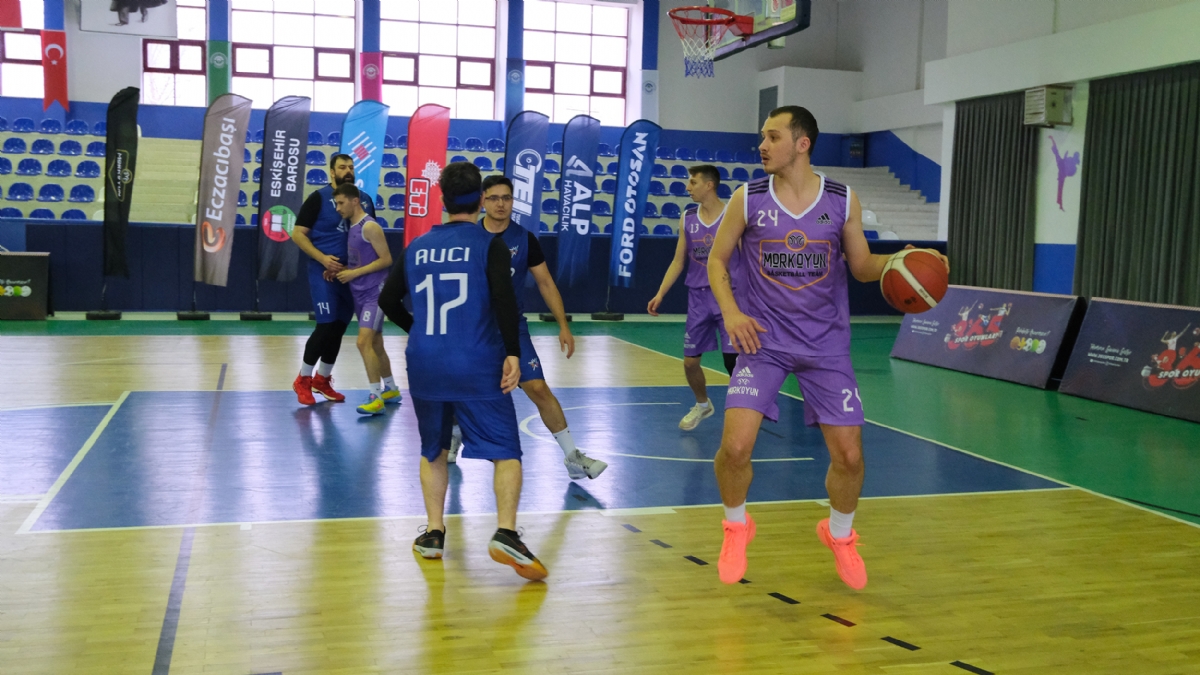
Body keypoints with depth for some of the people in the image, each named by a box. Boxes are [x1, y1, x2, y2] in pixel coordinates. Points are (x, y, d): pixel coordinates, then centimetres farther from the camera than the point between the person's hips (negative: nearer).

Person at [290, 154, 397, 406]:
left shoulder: (365, 199, 8)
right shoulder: (319, 198, -5)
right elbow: (298, 234, -7)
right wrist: (322, 258, -20)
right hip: (324, 273, -5)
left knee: (340, 327, 10)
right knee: (326, 326, -8)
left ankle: (322, 378, 27)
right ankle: (303, 379, 9)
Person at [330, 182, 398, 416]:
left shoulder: (370, 226, -14)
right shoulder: (351, 227, 12)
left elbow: (386, 259, -18)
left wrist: (355, 273, -19)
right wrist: (340, 270, 5)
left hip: (374, 293, -9)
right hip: (359, 293, 10)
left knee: (364, 342, -17)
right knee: (375, 344, 16)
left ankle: (376, 398, -15)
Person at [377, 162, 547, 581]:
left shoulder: (417, 247, 10)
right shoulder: (489, 245, -3)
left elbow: (388, 302, 16)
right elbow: (505, 299, -18)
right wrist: (512, 353, -15)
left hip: (424, 366, 4)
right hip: (477, 366, -4)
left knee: (433, 451, 20)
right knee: (506, 451, 0)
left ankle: (433, 533, 20)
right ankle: (505, 534, -15)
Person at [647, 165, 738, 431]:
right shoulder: (687, 219, 6)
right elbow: (678, 260, 10)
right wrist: (660, 294, 2)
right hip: (698, 298, 4)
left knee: (733, 358, -12)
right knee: (690, 361, 7)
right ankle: (702, 405, 34)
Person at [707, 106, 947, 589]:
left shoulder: (843, 201, -2)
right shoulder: (747, 199, -4)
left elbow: (862, 266, 8)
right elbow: (717, 260, 6)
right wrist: (730, 312, -10)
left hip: (826, 344, 1)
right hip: (763, 338, -1)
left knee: (849, 453, 0)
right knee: (735, 444, -16)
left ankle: (839, 534, 31)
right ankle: (736, 526, 16)